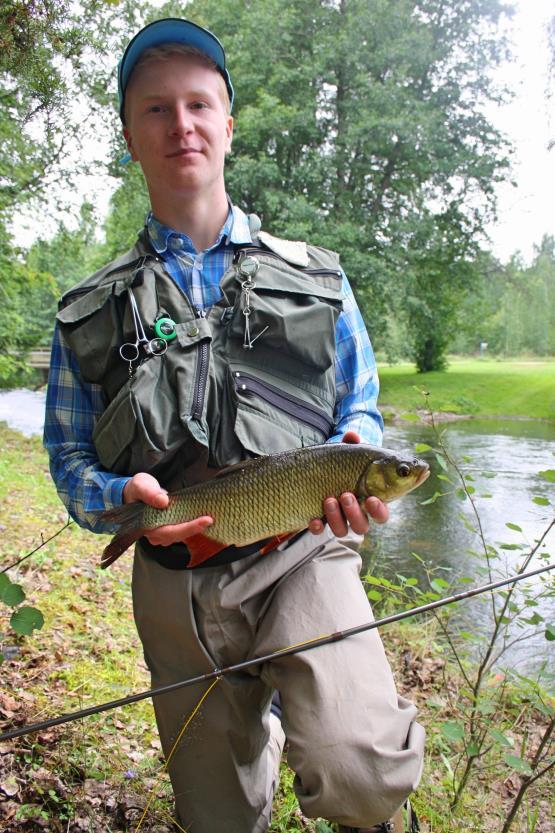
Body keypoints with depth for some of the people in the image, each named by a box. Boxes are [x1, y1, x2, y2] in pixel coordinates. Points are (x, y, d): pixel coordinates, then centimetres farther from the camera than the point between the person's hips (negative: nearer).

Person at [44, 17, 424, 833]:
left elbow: (360, 406, 10)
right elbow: (69, 458, 7)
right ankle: (261, 725, 48)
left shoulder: (315, 278, 7)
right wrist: (123, 496, -16)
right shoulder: (92, 311, 7)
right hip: (175, 580, 2)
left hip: (300, 557, -1)